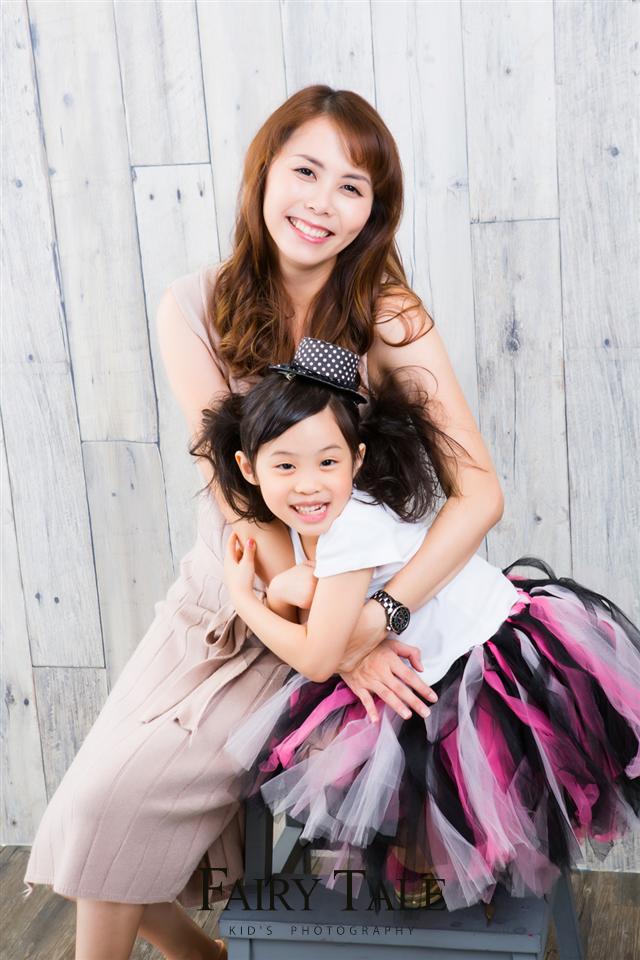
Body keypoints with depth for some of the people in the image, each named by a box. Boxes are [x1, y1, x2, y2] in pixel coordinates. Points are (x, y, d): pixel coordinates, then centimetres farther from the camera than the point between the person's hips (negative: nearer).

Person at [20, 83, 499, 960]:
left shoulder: (389, 319, -13)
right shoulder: (196, 308, -7)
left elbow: (480, 493, -19)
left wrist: (371, 622, -30)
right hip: (216, 599, 3)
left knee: (117, 798, -11)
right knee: (98, 790, -4)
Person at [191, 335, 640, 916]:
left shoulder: (351, 529, -29)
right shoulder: (316, 518, -2)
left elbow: (317, 659, -24)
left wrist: (243, 599, -11)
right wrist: (285, 589, -21)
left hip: (501, 664, -9)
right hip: (443, 672, 9)